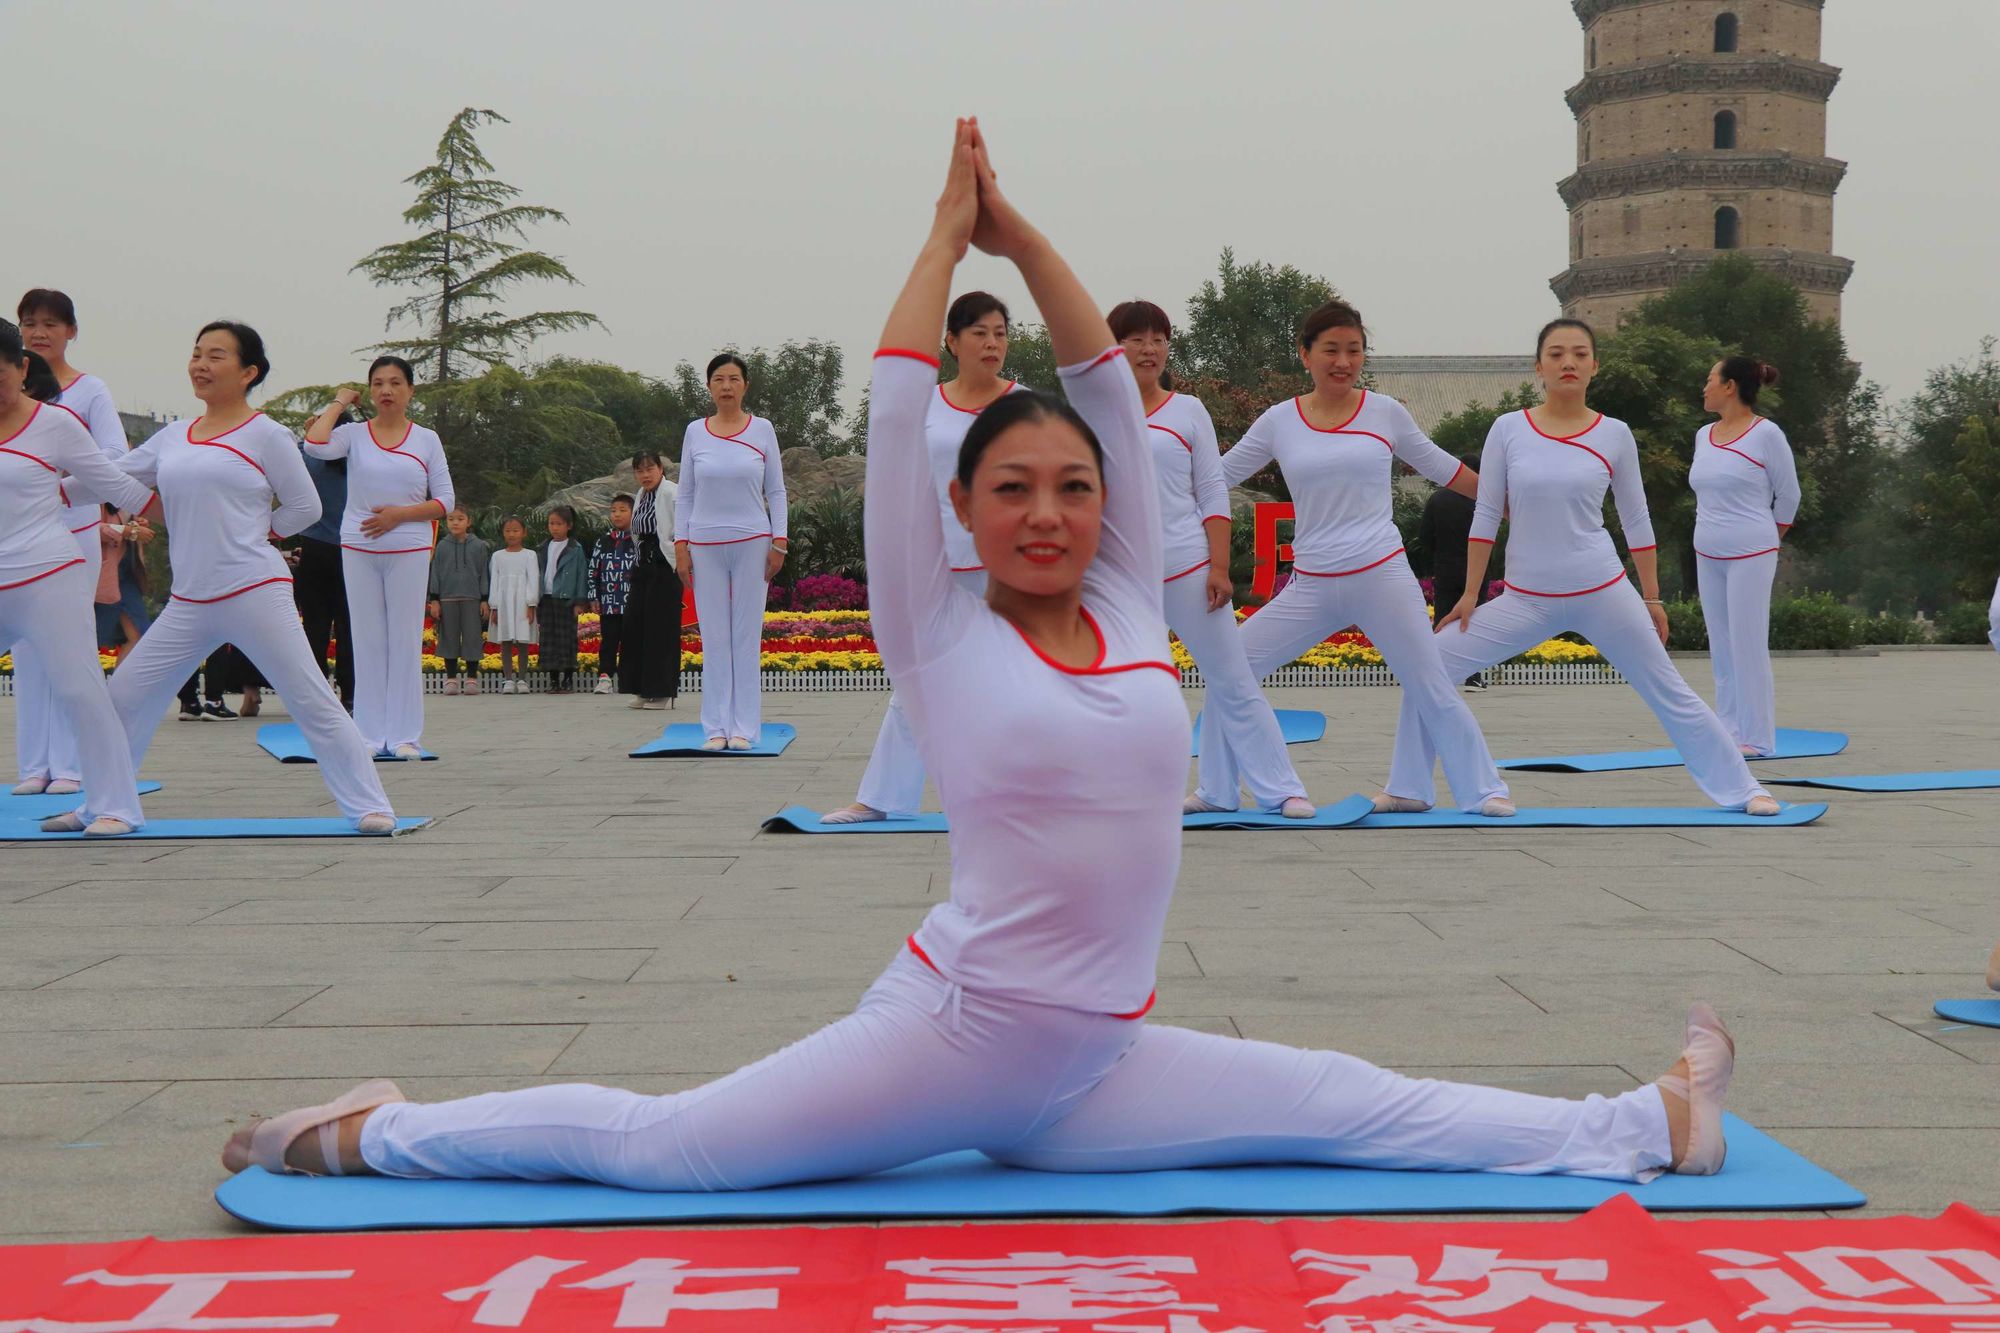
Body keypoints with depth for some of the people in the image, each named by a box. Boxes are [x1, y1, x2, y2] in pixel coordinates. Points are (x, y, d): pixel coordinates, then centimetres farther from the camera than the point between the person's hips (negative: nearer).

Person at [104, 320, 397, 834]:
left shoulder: (267, 435, -3)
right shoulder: (173, 438, 13)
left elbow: (305, 507, 0)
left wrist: (255, 534, -1)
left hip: (255, 594, -6)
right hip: (187, 604, 6)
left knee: (314, 703, -6)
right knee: (121, 697, 7)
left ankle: (370, 806, -1)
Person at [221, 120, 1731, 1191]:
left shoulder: (1127, 609, 6)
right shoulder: (943, 635, -4)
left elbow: (1115, 392, 4)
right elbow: (896, 415, -7)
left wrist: (1024, 235, 2)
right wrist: (951, 232, 1)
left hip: (1095, 1071, 4)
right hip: (951, 1029, -4)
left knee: (1371, 1112, 5)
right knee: (657, 1146, -3)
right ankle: (374, 1130, 13)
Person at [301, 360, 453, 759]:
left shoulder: (427, 439, 5)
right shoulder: (354, 434, 4)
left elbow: (445, 501, 3)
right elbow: (315, 446, -17)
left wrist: (399, 514, -11)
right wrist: (338, 403, -3)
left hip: (409, 551, 0)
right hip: (358, 549, 1)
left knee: (405, 640, 0)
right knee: (367, 640, 3)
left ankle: (404, 734, 4)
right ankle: (370, 734, 8)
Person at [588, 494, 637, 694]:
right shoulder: (603, 542, 9)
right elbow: (593, 570, 11)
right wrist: (593, 597, 5)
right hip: (608, 604, 3)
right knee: (608, 641, 2)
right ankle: (605, 677, 2)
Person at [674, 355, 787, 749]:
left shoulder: (762, 429, 3)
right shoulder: (695, 432, 5)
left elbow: (776, 491, 5)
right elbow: (685, 494, 9)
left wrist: (779, 541, -3)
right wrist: (680, 544, 1)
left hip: (751, 542, -1)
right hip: (705, 544, 1)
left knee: (747, 635, 0)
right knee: (714, 637, 1)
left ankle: (743, 727, 4)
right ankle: (715, 727, 5)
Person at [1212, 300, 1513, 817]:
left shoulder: (1385, 412, 2)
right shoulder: (1279, 421, 3)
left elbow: (1439, 467, 16)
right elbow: (1215, 478, 11)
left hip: (1384, 576, -2)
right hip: (1310, 586, 2)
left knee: (1433, 690, 0)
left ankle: (1483, 790, 16)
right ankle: (1217, 789, 12)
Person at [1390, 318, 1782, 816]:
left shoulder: (1614, 435, -1)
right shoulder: (1508, 430, -2)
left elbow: (1636, 521, 7)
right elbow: (1485, 517, 2)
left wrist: (1652, 598, 7)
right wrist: (1469, 594, 1)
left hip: (1603, 593, -1)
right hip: (1525, 600, 1)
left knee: (1668, 693, 5)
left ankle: (1741, 789, 21)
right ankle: (1408, 788, 8)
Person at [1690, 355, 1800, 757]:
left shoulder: (1766, 434, -9)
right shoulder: (1703, 436, 9)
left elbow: (1788, 496, -1)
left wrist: (1766, 541, 8)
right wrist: (1709, 529, 17)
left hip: (1750, 557, -7)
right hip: (1707, 557, 7)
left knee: (1748, 646, -6)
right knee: (1721, 647, 7)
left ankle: (1757, 737, -1)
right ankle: (1729, 731, 12)